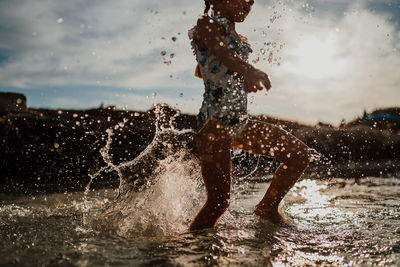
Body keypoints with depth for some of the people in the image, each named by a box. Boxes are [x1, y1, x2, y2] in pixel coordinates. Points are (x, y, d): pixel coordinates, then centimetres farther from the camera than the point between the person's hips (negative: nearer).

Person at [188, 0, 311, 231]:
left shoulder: (239, 39, 19)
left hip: (240, 124, 8)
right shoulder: (208, 25, -5)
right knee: (219, 201, -10)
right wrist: (247, 70, -50)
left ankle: (267, 207, 19)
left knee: (300, 155, 6)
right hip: (214, 125, -8)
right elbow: (220, 52, -29)